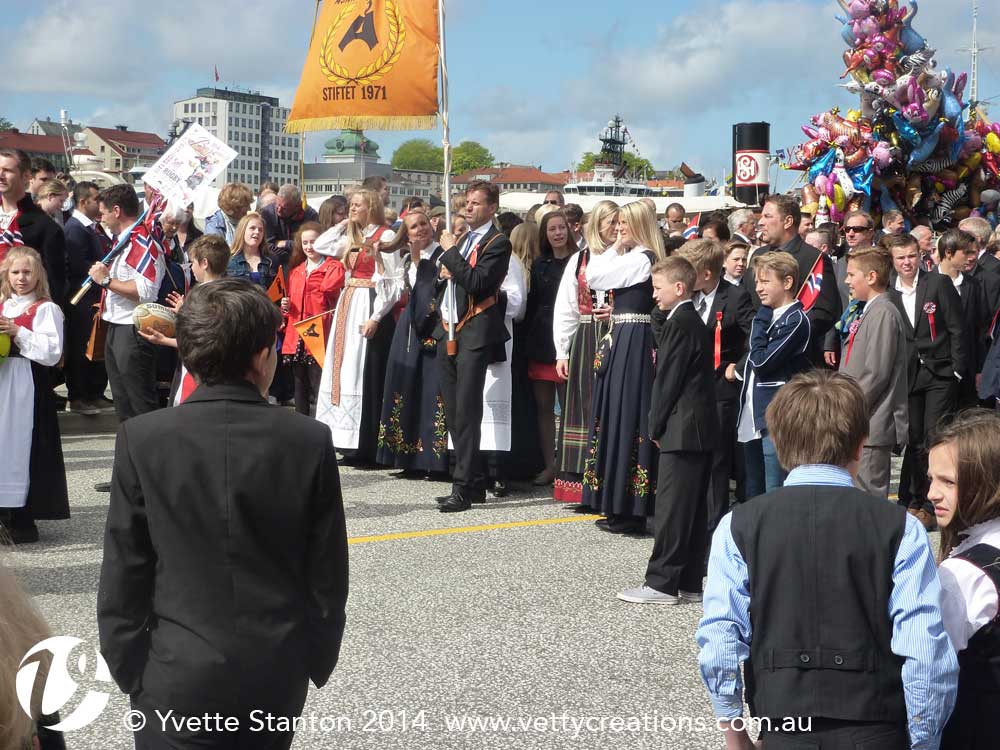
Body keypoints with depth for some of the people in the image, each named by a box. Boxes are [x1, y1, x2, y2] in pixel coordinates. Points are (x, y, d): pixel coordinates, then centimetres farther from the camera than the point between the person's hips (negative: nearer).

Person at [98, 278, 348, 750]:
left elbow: (124, 574, -7)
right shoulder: (310, 442, -9)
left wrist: (128, 670, 5)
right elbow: (328, 575, -3)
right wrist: (318, 663, 11)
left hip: (179, 677, -1)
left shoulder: (142, 439, -11)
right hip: (279, 676, 2)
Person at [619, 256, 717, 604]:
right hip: (702, 429, 10)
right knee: (693, 508, 11)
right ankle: (690, 583, 15)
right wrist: (661, 424, 17)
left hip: (682, 429, -10)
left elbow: (668, 380, -15)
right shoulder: (695, 322, 17)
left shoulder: (678, 324, -13)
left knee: (671, 507, -6)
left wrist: (656, 426, -6)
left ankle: (661, 584, -3)